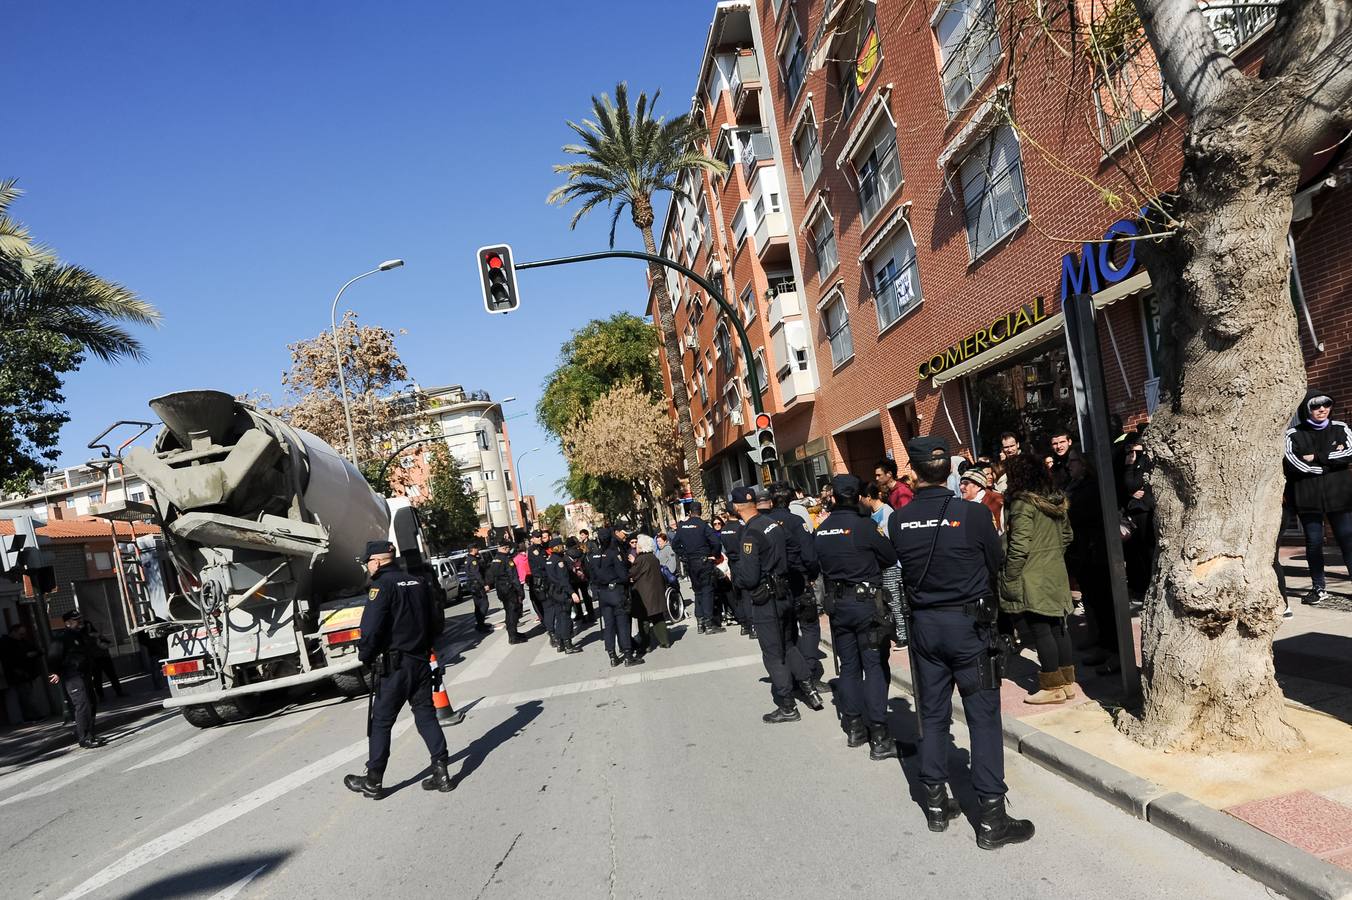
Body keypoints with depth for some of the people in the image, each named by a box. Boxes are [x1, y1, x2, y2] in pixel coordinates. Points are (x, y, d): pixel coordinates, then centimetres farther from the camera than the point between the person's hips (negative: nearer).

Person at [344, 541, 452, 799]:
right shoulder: (418, 582, 8)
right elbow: (437, 620, 12)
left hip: (394, 665, -6)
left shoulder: (382, 585, -13)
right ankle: (441, 772, 8)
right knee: (426, 715, 11)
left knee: (380, 723, 7)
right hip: (421, 662, 6)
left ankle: (373, 782, 17)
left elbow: (371, 628, -21)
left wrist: (365, 657, -5)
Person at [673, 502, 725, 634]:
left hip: (689, 563, 5)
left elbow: (675, 544, 9)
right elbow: (716, 542, -19)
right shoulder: (703, 525, -12)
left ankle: (699, 623, 16)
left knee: (698, 591, 15)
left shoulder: (682, 526, 4)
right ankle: (708, 623, -2)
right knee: (707, 591, 0)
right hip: (704, 562, -5)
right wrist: (714, 555, -4)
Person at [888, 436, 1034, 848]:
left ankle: (936, 804, 26)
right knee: (984, 718, 4)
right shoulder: (972, 513, -15)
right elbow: (995, 563, -1)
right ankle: (992, 818, 9)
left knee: (933, 715, 15)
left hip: (924, 624, 4)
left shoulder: (898, 520, -7)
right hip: (968, 622, -3)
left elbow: (906, 567, 4)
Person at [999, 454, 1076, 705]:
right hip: (1056, 575, 8)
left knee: (1040, 630, -1)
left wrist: (1009, 578, -11)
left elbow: (1019, 546, -18)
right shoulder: (1057, 502, 10)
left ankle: (1053, 687, 5)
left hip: (1032, 579, -8)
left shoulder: (1022, 504, -15)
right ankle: (1068, 682, 21)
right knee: (1058, 627, 14)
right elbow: (1066, 536, 20)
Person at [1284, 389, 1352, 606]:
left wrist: (1318, 457, -12)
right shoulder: (1293, 434, 0)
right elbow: (1294, 464, -12)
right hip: (1308, 498, -1)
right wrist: (1331, 460, -6)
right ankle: (1319, 588, 13)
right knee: (1313, 543, 4)